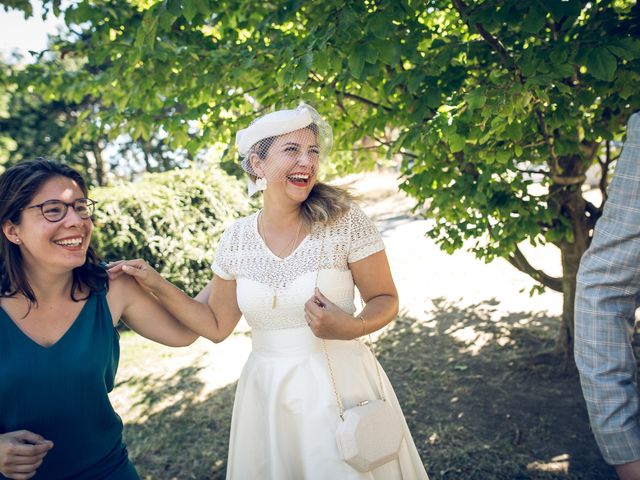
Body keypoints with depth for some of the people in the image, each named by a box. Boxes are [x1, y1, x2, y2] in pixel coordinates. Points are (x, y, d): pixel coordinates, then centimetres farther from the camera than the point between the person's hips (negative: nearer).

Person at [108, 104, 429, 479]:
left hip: (341, 385, -2)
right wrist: (156, 284, 0)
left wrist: (353, 327, -25)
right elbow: (217, 326, 5)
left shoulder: (344, 220, -13)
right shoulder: (236, 239, -3)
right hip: (267, 391, 3)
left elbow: (385, 300, -5)